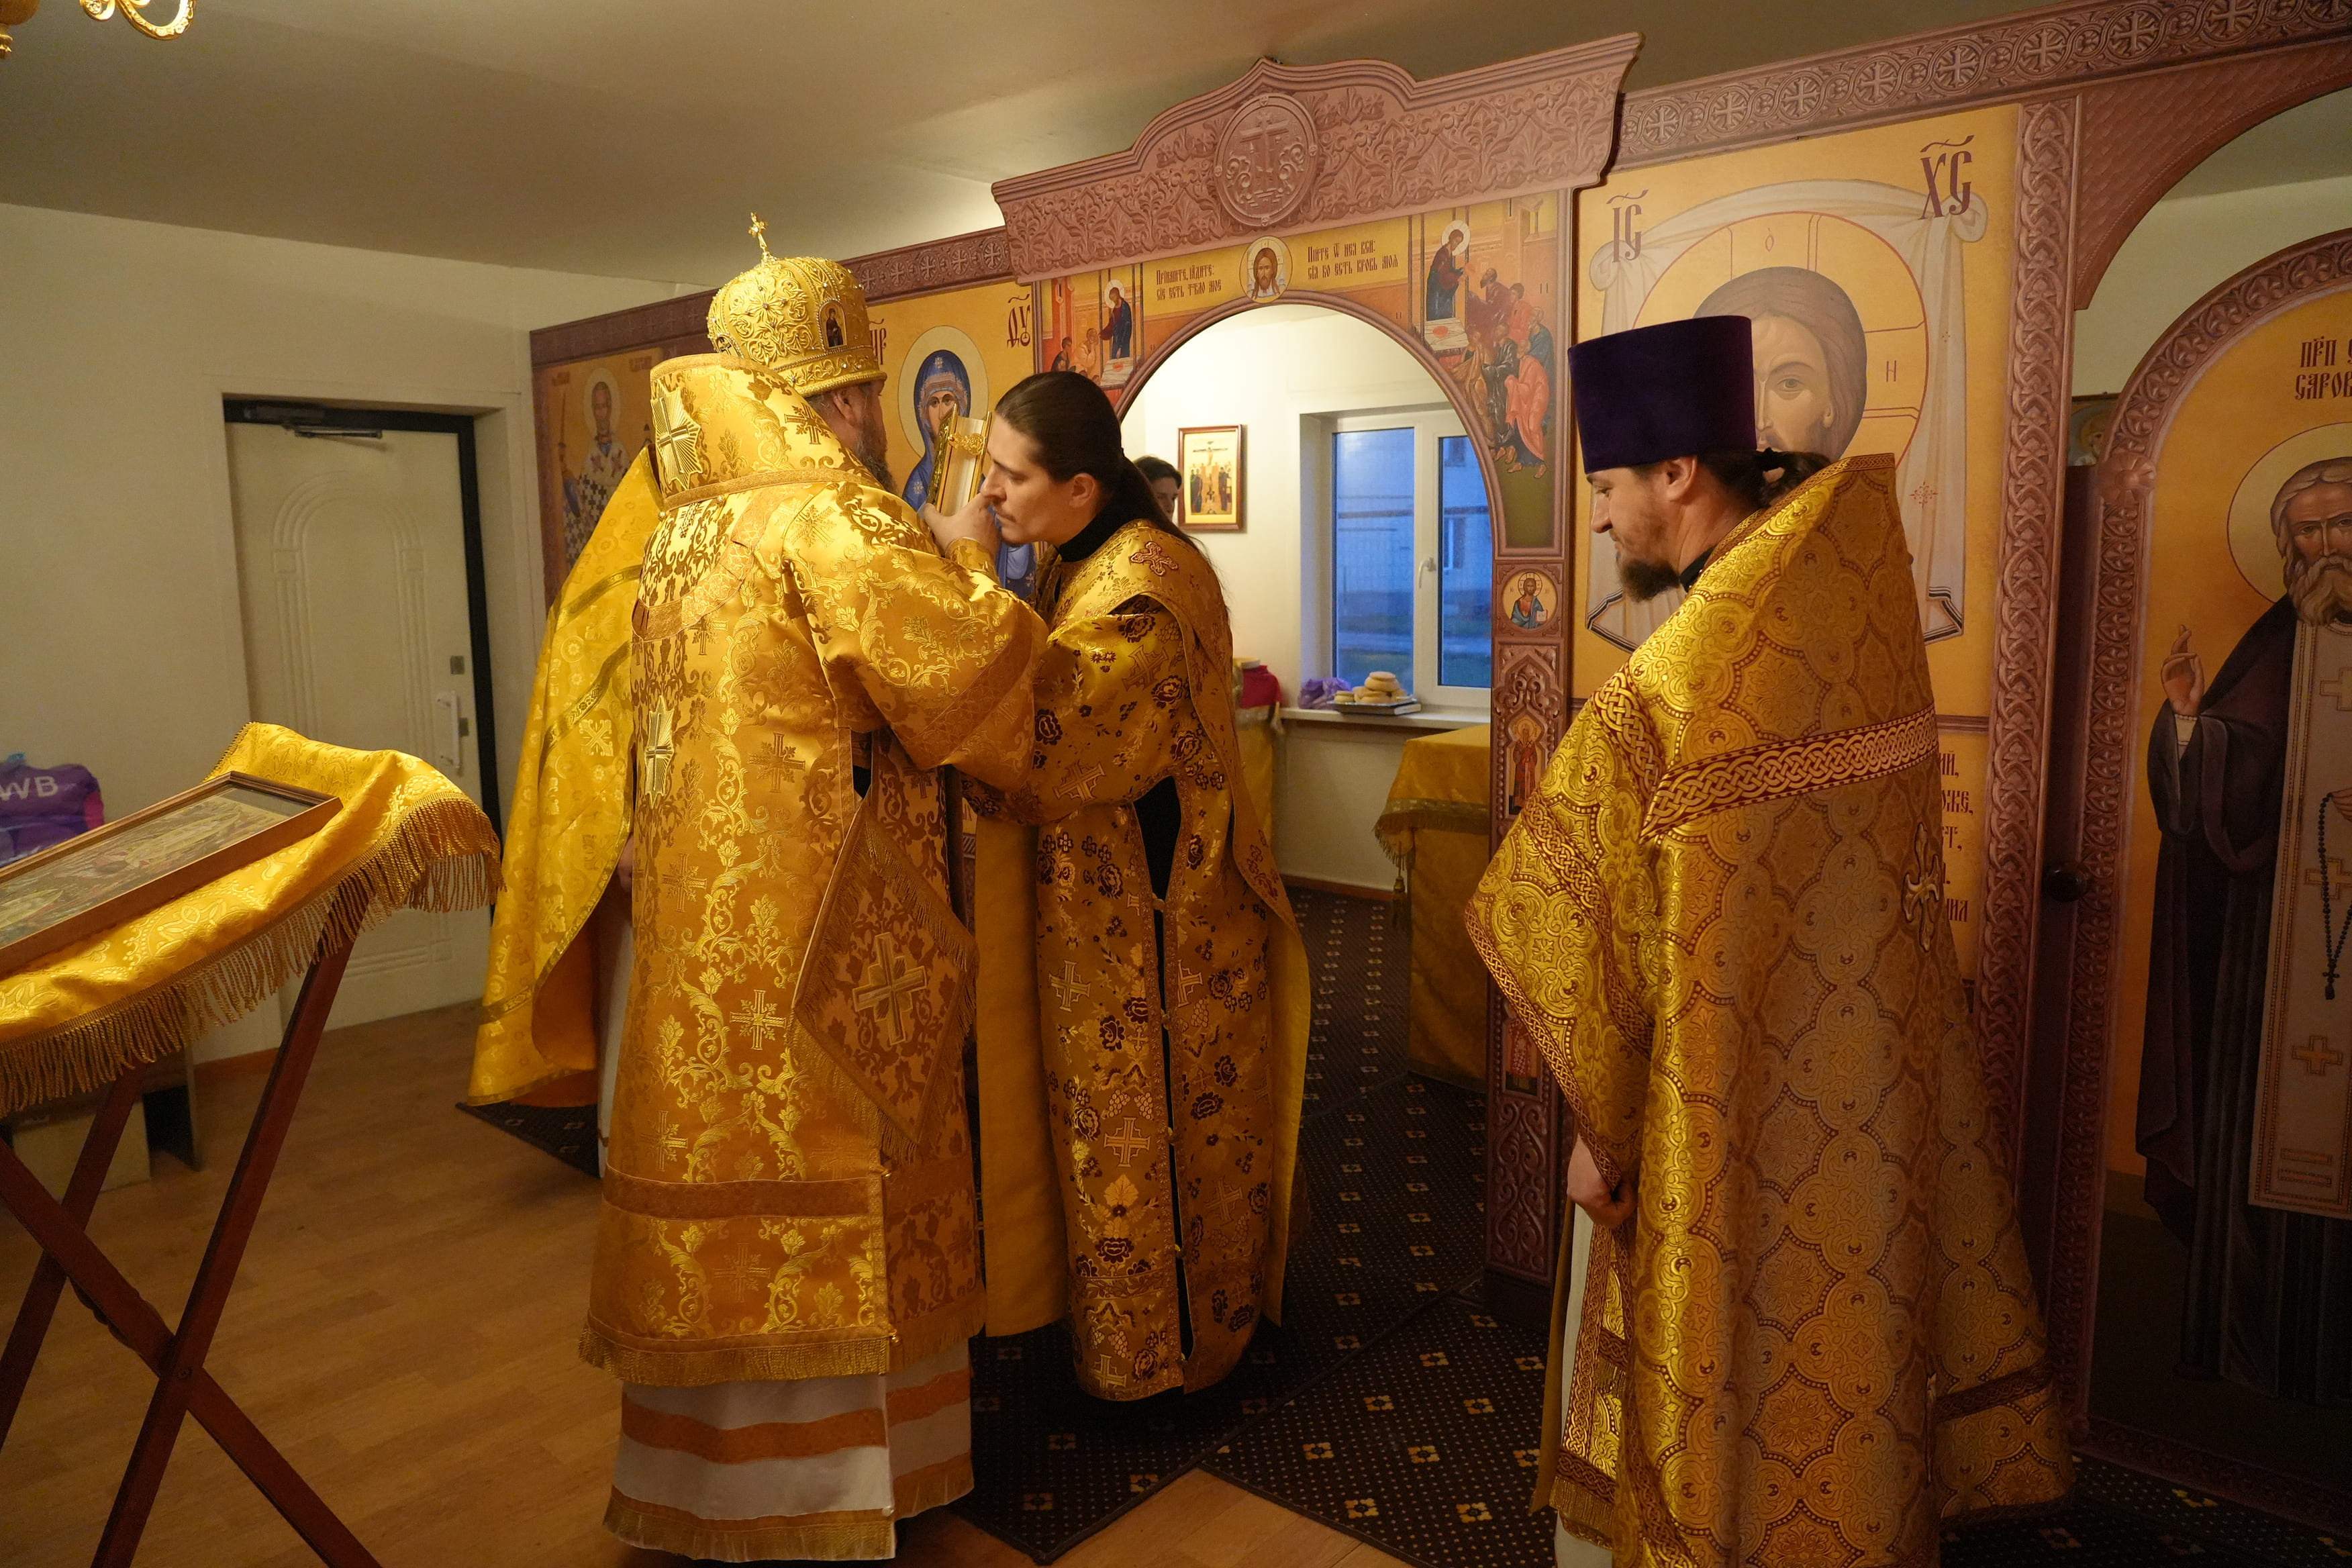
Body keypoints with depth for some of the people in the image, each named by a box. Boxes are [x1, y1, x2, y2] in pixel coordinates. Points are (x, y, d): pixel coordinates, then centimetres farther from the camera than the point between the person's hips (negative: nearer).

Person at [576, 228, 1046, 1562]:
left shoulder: (686, 526, 14)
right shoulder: (829, 515, -14)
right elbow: (963, 668, -19)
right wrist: (976, 579, 0)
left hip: (706, 925, 9)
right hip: (824, 939, -8)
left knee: (738, 1176, 17)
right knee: (830, 1196, 3)